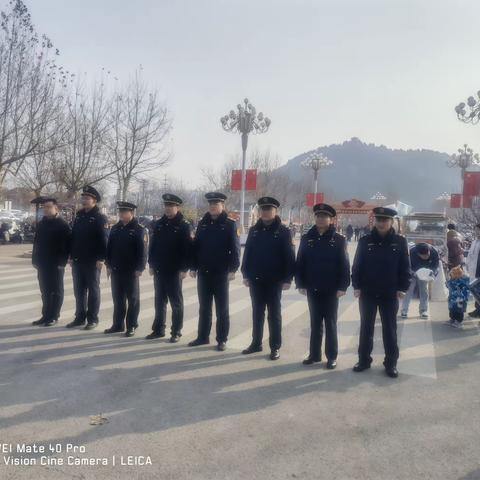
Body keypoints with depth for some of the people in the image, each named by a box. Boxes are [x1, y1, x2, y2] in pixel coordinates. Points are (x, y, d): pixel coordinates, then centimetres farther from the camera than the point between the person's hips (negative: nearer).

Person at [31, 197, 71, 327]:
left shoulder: (62, 225, -8)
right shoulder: (41, 224, 11)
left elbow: (66, 245, -12)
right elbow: (36, 242, 14)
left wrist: (62, 262, -17)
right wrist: (35, 260, 7)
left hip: (56, 264, -6)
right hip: (43, 263, 7)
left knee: (56, 291, 4)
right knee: (45, 291, 13)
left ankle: (54, 316, 11)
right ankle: (46, 315, 22)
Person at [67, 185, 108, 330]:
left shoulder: (100, 218, -8)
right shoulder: (79, 216, 12)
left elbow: (104, 240, -13)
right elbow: (73, 236, 15)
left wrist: (101, 259, -18)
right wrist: (71, 256, 11)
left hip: (93, 262, -6)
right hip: (77, 261, 6)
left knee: (93, 290, 4)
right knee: (79, 290, 12)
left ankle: (92, 319, 12)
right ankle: (80, 317, 22)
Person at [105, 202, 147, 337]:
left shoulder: (139, 230, -7)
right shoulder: (115, 228, 10)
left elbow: (142, 251, -11)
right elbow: (109, 247, 13)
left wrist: (139, 269, -16)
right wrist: (108, 265, 7)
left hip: (131, 271, -5)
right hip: (116, 270, 6)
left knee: (133, 299, 5)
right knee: (117, 299, 13)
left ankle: (131, 326, 14)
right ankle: (118, 324, 24)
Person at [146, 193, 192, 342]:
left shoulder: (184, 225, -7)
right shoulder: (158, 224, 9)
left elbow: (187, 248, -10)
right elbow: (152, 245, 11)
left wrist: (184, 269, -15)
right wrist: (151, 264, 6)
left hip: (175, 271, -5)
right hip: (159, 270, 5)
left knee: (176, 302, 5)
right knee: (159, 301, 13)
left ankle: (176, 332, 14)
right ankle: (158, 330, 23)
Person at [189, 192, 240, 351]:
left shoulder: (230, 224, -4)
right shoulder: (202, 223, 8)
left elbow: (235, 248, -8)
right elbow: (195, 246, 9)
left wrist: (232, 269, -16)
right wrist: (193, 267, 4)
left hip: (221, 273, -4)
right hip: (203, 273, 4)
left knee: (222, 309, 6)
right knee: (204, 307, 12)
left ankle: (222, 339, 15)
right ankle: (203, 337, 23)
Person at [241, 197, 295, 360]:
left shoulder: (283, 231, -5)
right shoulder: (254, 230, 6)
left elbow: (289, 256, -7)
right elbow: (247, 253, 8)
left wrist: (287, 279, -12)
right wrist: (246, 274, 4)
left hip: (274, 281, -4)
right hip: (255, 280, 4)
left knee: (274, 314, 6)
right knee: (257, 313, 13)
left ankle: (275, 347, 14)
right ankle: (256, 343, 24)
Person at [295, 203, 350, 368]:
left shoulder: (339, 240, -4)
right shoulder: (307, 238, 2)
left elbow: (344, 265, -5)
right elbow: (300, 262, 3)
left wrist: (342, 286, -11)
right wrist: (300, 284, -3)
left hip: (331, 290, -2)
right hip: (312, 289, 3)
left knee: (330, 324, 7)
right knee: (315, 323, 13)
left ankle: (331, 356, 17)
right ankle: (314, 354, 23)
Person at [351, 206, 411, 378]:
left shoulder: (400, 242, -2)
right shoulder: (365, 241, -1)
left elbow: (405, 267, 0)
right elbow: (357, 265, 1)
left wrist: (402, 288, -6)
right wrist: (356, 286, -4)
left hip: (390, 294, -1)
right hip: (367, 293, 1)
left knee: (389, 328, 8)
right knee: (366, 327, 10)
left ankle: (391, 363, 20)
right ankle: (364, 359, 22)